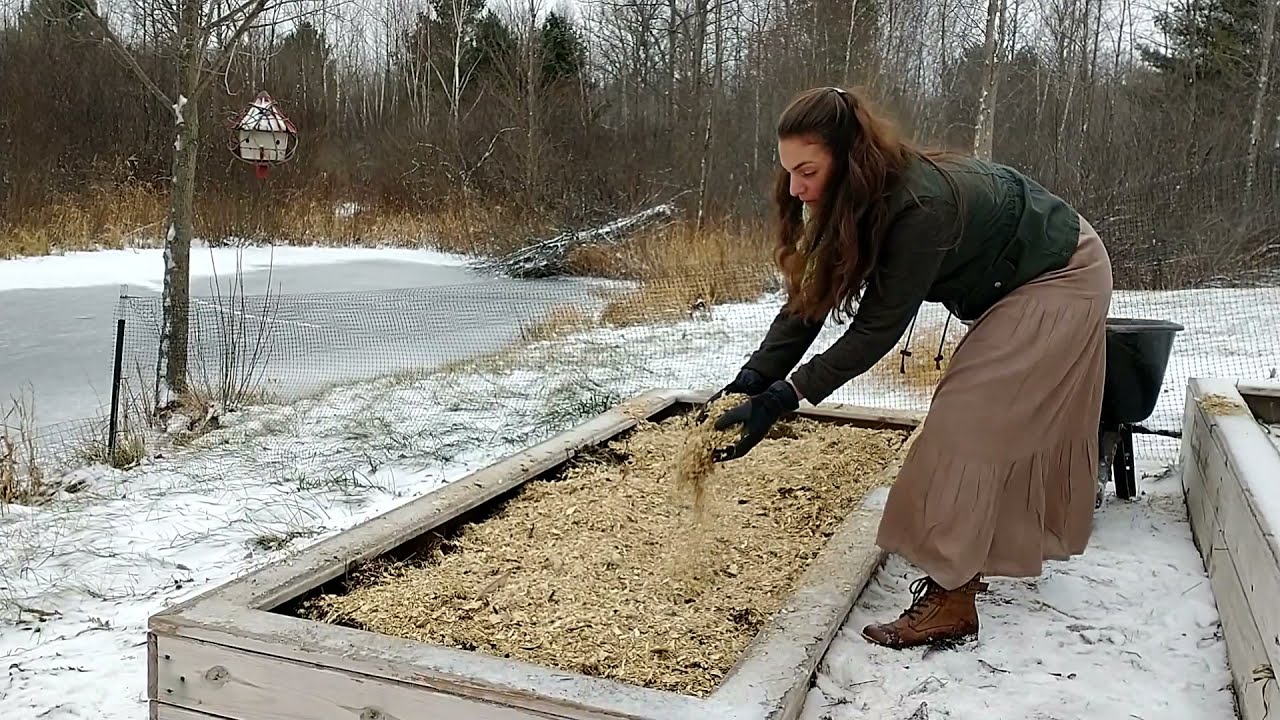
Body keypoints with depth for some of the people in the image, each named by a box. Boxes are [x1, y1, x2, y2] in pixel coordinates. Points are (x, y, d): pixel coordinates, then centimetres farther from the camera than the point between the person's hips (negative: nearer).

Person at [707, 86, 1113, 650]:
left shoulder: (921, 207, -39)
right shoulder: (853, 200, -13)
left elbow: (878, 328, -36)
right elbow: (806, 302, -14)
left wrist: (781, 398, -38)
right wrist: (750, 380, -26)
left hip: (1061, 279, -9)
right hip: (1012, 287, 9)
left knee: (968, 423, -15)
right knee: (1013, 423, 20)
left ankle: (952, 602, -10)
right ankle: (975, 558, 37)